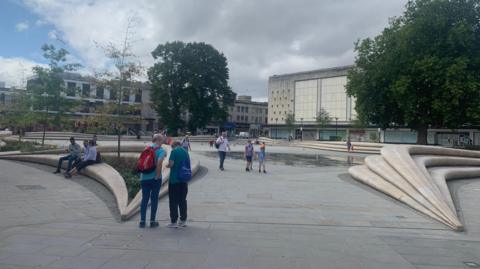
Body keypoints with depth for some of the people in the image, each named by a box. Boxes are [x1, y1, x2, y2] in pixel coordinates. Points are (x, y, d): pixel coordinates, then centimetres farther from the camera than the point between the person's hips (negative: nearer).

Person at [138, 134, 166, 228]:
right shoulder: (161, 150, -9)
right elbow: (159, 162, -23)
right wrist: (158, 175, -16)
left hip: (144, 177, 5)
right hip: (154, 178, -5)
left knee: (144, 199, 11)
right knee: (154, 199, 6)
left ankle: (142, 221, 14)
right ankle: (152, 221, 11)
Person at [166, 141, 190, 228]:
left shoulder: (174, 151, -7)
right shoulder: (186, 152, 9)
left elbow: (171, 164, -16)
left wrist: (167, 165, 4)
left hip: (174, 179, -5)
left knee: (173, 201, 3)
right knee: (183, 200, 13)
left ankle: (174, 222, 6)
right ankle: (183, 220, 18)